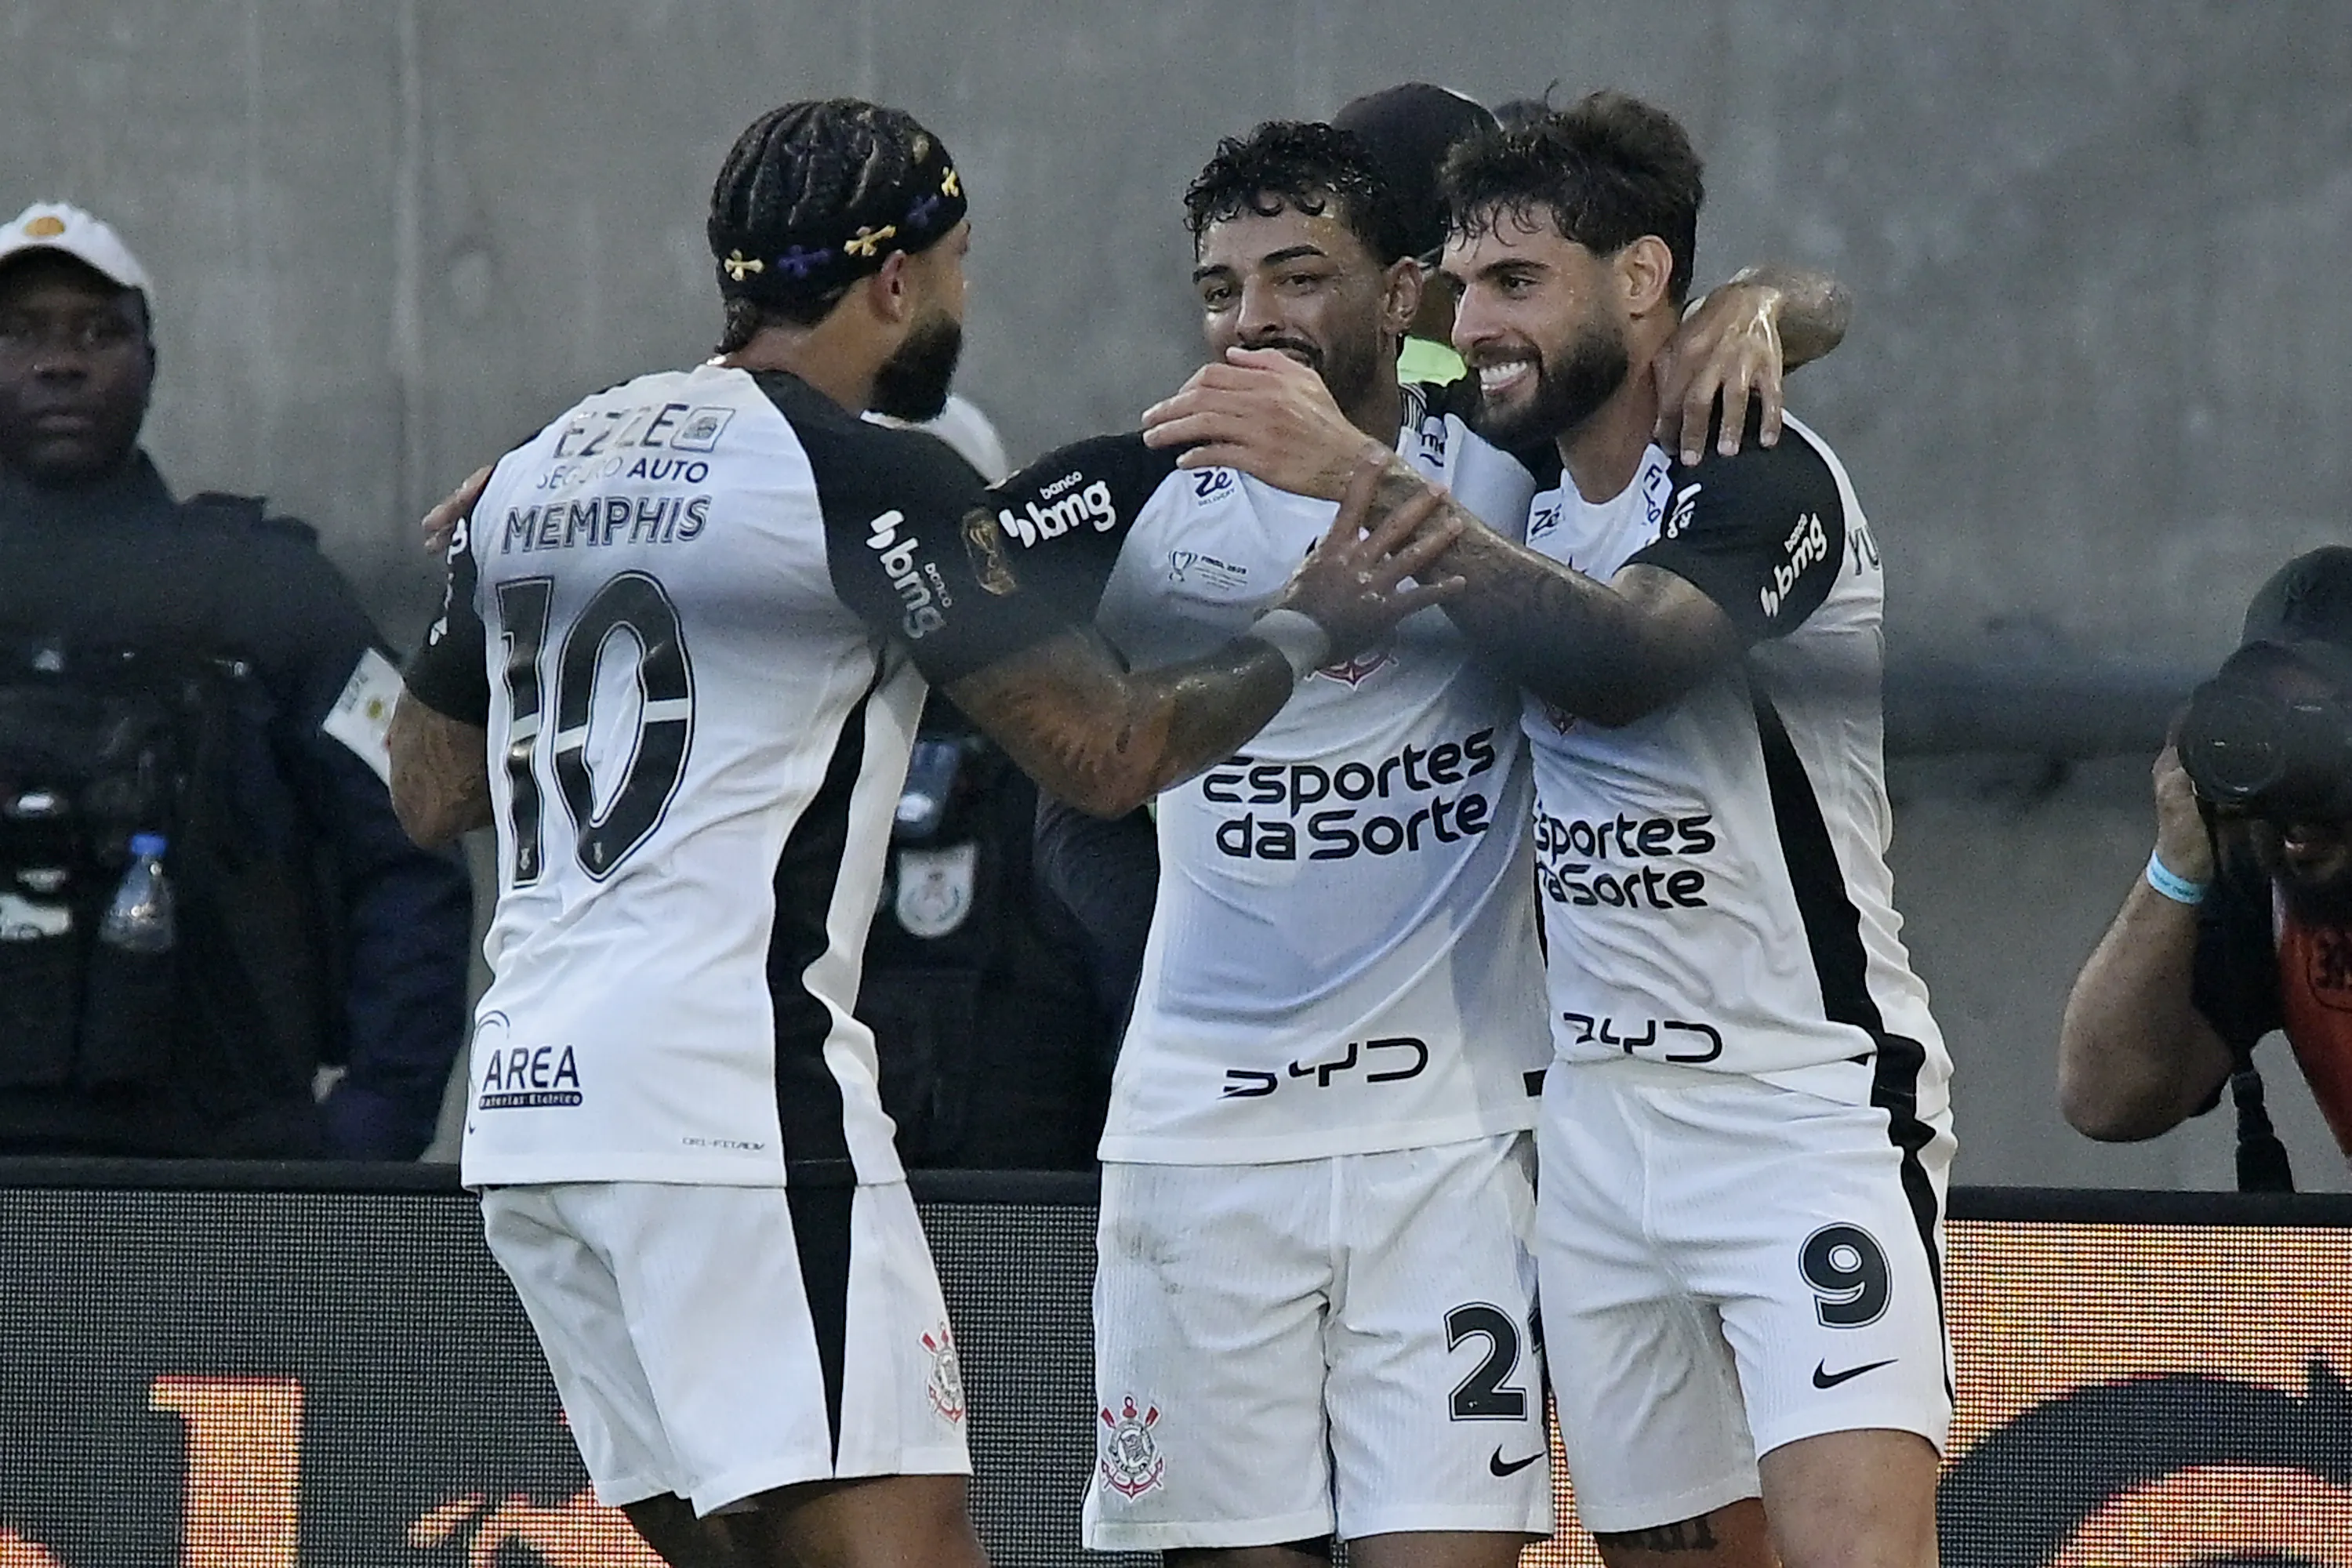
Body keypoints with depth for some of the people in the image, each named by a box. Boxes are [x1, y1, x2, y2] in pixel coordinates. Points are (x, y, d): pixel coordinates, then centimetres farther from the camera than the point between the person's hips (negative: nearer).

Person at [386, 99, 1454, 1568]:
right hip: (733, 1095, -9)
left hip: (533, 1100, 9)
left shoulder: (540, 469, 16)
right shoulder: (868, 476, -7)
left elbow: (429, 789, 25)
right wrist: (1311, 626, 9)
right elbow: (1107, 749, -5)